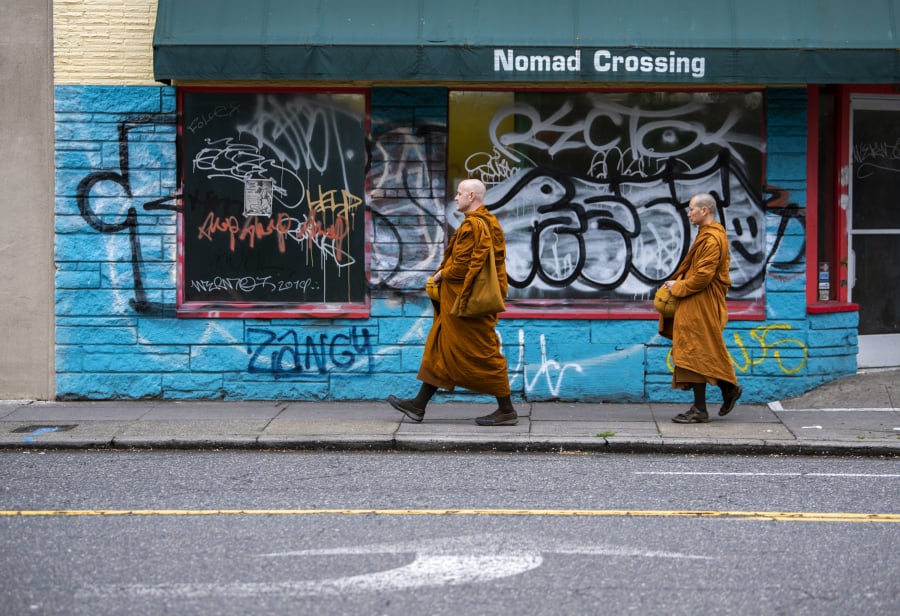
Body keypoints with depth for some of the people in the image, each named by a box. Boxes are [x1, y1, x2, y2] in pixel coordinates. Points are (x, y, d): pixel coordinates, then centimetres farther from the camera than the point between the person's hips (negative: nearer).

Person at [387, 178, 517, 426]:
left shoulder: (473, 225, -19)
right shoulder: (486, 222, 15)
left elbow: (462, 266, -22)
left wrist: (442, 274, -5)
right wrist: (444, 273, 13)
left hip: (467, 299, -11)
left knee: (483, 352, -5)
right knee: (440, 348, 12)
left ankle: (507, 410, 1)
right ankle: (418, 405, 17)